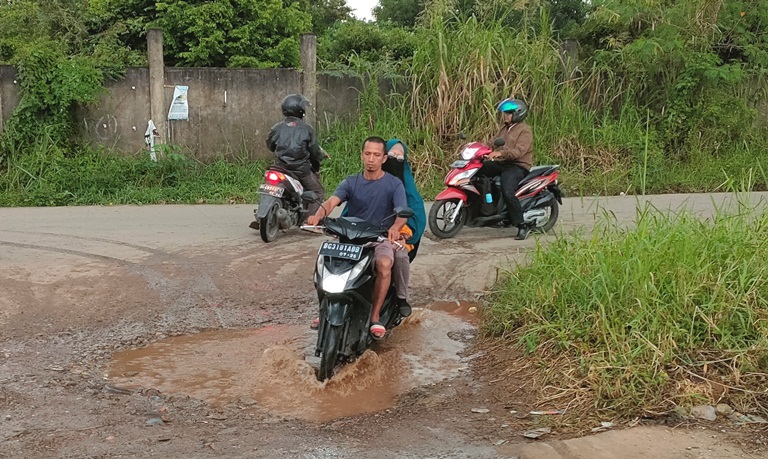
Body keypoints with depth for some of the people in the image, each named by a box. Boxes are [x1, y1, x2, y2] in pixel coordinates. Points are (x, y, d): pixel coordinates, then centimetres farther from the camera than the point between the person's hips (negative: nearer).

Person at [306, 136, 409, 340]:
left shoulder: (394, 184, -1)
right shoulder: (350, 183, 6)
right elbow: (332, 201, -11)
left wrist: (395, 227, -41)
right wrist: (318, 215, -36)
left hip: (382, 238, -3)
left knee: (384, 264, -35)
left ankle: (374, 316, -21)